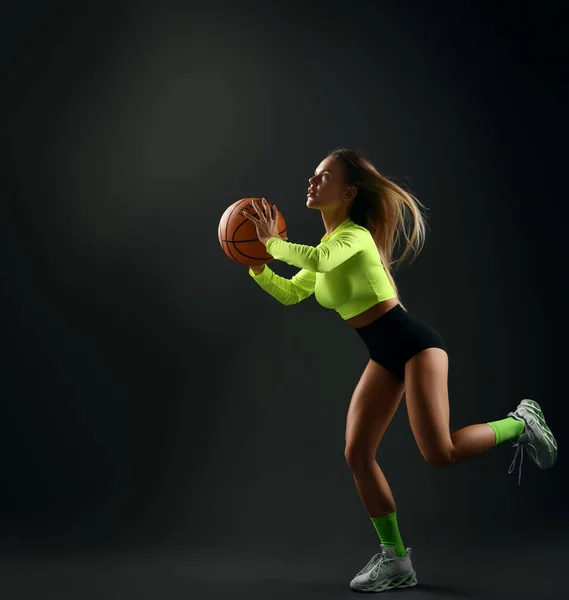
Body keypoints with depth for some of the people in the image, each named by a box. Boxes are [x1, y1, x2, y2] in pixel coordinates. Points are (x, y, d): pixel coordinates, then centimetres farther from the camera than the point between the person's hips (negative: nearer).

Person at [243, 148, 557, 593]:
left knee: (440, 453, -18)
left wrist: (272, 242, -23)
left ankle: (520, 424, 10)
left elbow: (317, 259, -38)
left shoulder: (355, 234, -15)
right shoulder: (329, 244, 13)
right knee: (358, 454, -1)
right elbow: (291, 293, 18)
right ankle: (396, 560, 10)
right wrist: (258, 267, 3)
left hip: (415, 343, -8)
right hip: (384, 357, 9)